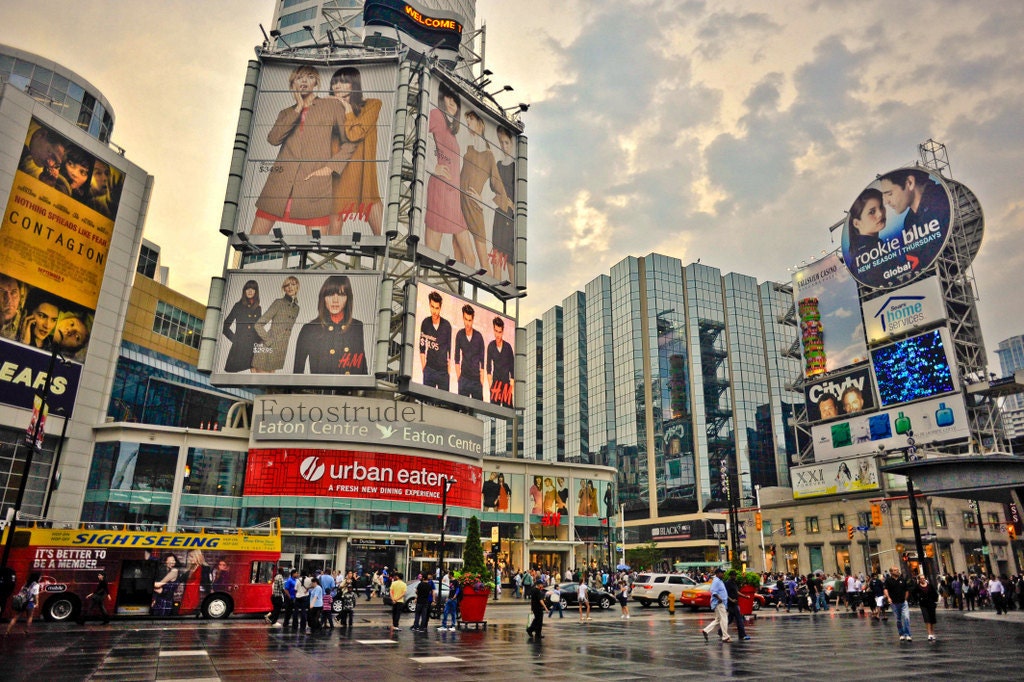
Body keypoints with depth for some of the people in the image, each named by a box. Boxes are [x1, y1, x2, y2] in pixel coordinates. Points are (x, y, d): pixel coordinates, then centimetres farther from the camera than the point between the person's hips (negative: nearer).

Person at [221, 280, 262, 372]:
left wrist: (259, 342, 7)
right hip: (239, 348, -3)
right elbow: (225, 326, 7)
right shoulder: (238, 306, 5)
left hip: (253, 348, 3)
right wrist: (234, 338, -1)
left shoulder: (258, 309, 14)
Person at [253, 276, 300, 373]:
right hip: (268, 350, -6)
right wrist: (269, 340, -12)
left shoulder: (296, 308, 13)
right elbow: (258, 325, -10)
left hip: (280, 353, 6)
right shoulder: (279, 303, -6)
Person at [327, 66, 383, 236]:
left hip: (363, 172, -2)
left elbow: (355, 134, -10)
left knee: (382, 231, -8)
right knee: (334, 228, 4)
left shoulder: (372, 105, 5)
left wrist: (347, 107, -1)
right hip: (338, 173, 2)